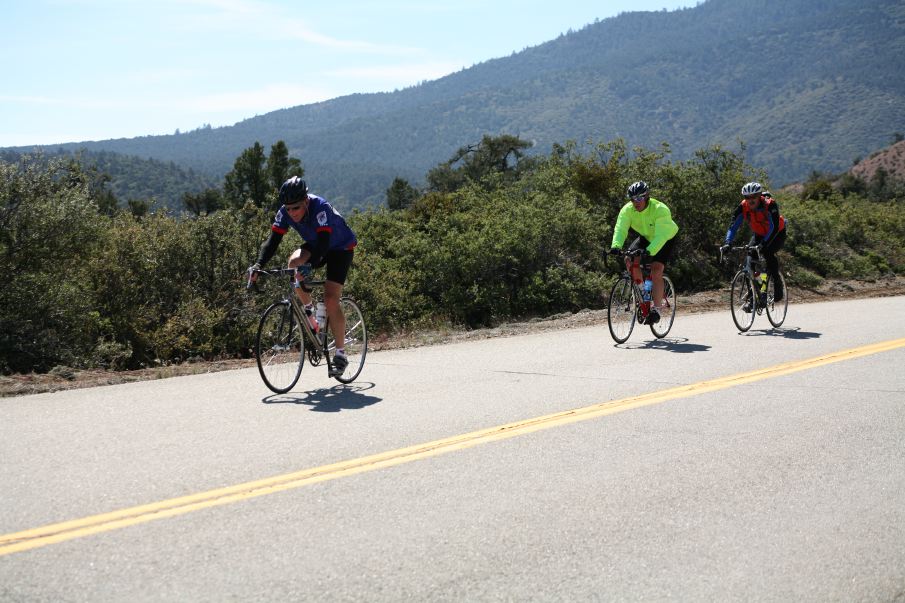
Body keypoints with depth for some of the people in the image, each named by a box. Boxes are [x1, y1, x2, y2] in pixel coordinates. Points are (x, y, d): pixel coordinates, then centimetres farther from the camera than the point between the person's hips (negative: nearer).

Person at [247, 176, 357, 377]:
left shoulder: (320, 208, -36)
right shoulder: (285, 213, -19)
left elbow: (323, 242, -44)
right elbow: (272, 241, -23)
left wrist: (310, 267, -59)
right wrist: (258, 264, -39)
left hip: (341, 247, -5)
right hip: (314, 245, 5)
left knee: (331, 301, -17)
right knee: (294, 262, -28)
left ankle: (340, 355, -7)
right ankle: (309, 309, -5)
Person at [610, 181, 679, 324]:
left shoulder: (660, 209, -35)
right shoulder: (627, 210, -22)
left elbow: (661, 235, -44)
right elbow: (620, 229, -33)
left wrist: (649, 251, -60)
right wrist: (616, 246, -52)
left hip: (666, 239, -5)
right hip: (646, 237, 5)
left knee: (656, 270, -21)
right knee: (630, 260, -18)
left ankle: (656, 309, -14)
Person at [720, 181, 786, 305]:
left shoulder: (770, 205, -32)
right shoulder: (742, 207, -21)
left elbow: (774, 227, -39)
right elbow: (733, 225, -25)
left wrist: (764, 244, -52)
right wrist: (727, 243, -41)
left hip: (777, 234, -4)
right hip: (759, 234, 4)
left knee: (768, 253, -31)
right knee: (750, 258, -16)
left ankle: (778, 287, -13)